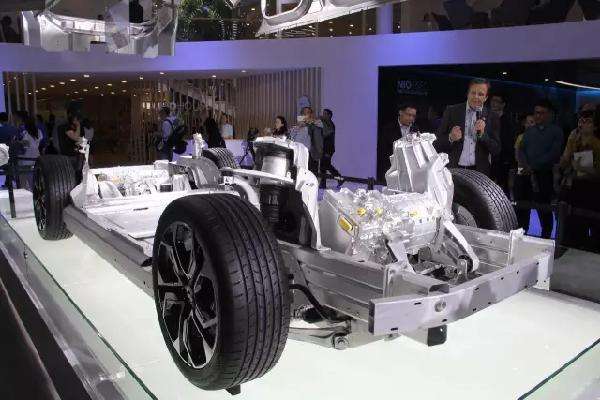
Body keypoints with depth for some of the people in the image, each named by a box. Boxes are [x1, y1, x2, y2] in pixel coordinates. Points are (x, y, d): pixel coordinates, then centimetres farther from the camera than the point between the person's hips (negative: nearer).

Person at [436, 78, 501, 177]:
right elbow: (438, 143, 2)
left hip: (478, 172, 1)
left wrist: (482, 134, -13)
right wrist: (450, 138, -18)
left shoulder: (492, 118, 5)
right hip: (453, 169, -1)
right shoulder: (451, 111, 2)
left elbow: (496, 150, 2)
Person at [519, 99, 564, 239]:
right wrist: (526, 166, -8)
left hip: (545, 175, -4)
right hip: (527, 174, 4)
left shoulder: (556, 131, 2)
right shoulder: (529, 131, 17)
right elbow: (521, 150, 10)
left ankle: (545, 237, 10)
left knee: (544, 209, 0)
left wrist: (534, 166, -14)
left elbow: (554, 154, -9)